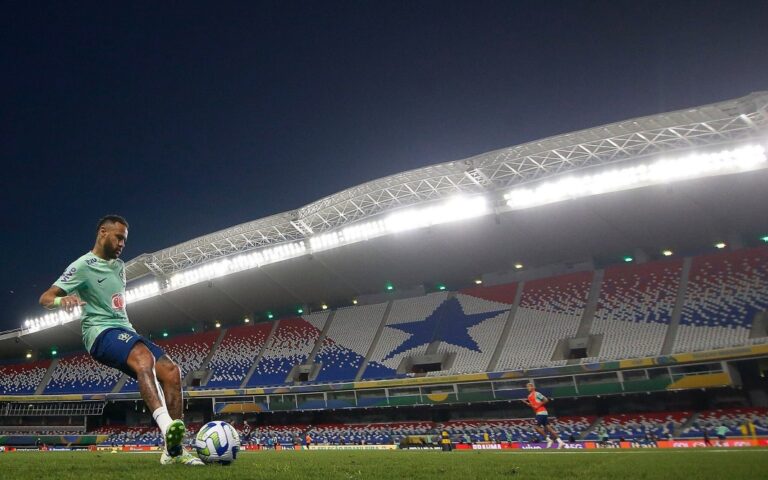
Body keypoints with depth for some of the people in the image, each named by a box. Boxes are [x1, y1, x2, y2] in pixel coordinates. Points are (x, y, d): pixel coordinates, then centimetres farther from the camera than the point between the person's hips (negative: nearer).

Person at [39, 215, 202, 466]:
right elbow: (45, 298, -11)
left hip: (124, 330, 7)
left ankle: (173, 448, -11)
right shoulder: (83, 265, -4)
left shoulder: (119, 266, 19)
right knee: (144, 358, -37)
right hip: (101, 332, -7)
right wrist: (63, 299, -33)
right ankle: (167, 427, -52)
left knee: (171, 371, -11)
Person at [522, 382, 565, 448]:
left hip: (541, 412, -9)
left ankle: (548, 439, -5)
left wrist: (538, 405, -15)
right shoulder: (529, 396, 17)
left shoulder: (536, 394, -9)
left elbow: (546, 400, -13)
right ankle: (560, 441, 3)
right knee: (547, 427, 4)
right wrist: (526, 402, 10)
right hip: (539, 413, 9)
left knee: (536, 426, -11)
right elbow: (532, 405, 25)